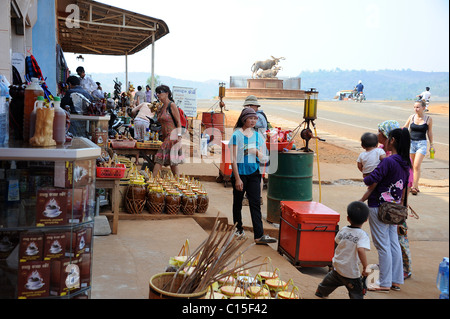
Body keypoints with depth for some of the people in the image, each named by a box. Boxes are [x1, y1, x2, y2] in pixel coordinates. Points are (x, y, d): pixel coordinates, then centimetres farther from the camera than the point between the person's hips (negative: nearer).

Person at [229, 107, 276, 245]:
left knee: (255, 203, -2)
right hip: (240, 172, -3)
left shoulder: (258, 135, 8)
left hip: (254, 173, 3)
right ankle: (238, 229, 29)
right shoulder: (237, 135, -6)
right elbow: (233, 159, -9)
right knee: (238, 202, 10)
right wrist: (237, 178, -12)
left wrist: (257, 152, -12)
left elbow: (263, 158, 11)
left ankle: (259, 235, -5)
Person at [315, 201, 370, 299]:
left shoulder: (342, 231, -3)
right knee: (356, 294, 2)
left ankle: (320, 291, 56)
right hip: (351, 272, -6)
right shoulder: (363, 235, -21)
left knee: (330, 281, 32)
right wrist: (365, 268, -26)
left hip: (337, 266, 7)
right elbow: (361, 250, -35)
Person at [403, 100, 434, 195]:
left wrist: (431, 144, 10)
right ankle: (415, 186, 17)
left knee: (417, 166, -14)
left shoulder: (428, 119, 0)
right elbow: (404, 128, 14)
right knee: (411, 166, 6)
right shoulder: (411, 117, 3)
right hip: (411, 142, 3)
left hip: (422, 143, -3)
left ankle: (414, 187, -11)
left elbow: (429, 132, 9)